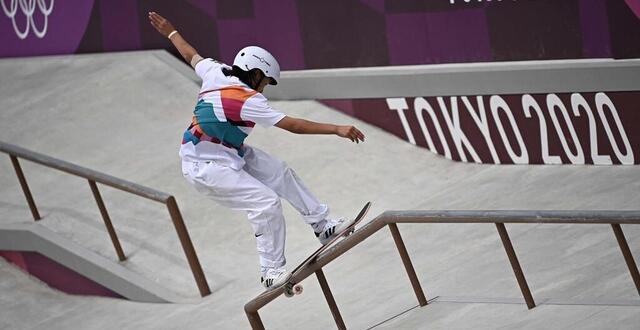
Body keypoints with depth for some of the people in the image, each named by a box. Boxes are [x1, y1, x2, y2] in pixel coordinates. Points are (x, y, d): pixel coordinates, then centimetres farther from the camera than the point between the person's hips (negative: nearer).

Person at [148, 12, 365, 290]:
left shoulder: (216, 73, -3)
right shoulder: (248, 101, -25)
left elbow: (191, 55, 18)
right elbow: (293, 125, -28)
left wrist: (171, 33, 38)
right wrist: (337, 130, -28)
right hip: (206, 168, -10)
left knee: (280, 173, 9)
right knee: (266, 203, -18)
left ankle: (323, 225, 16)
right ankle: (271, 272, -9)